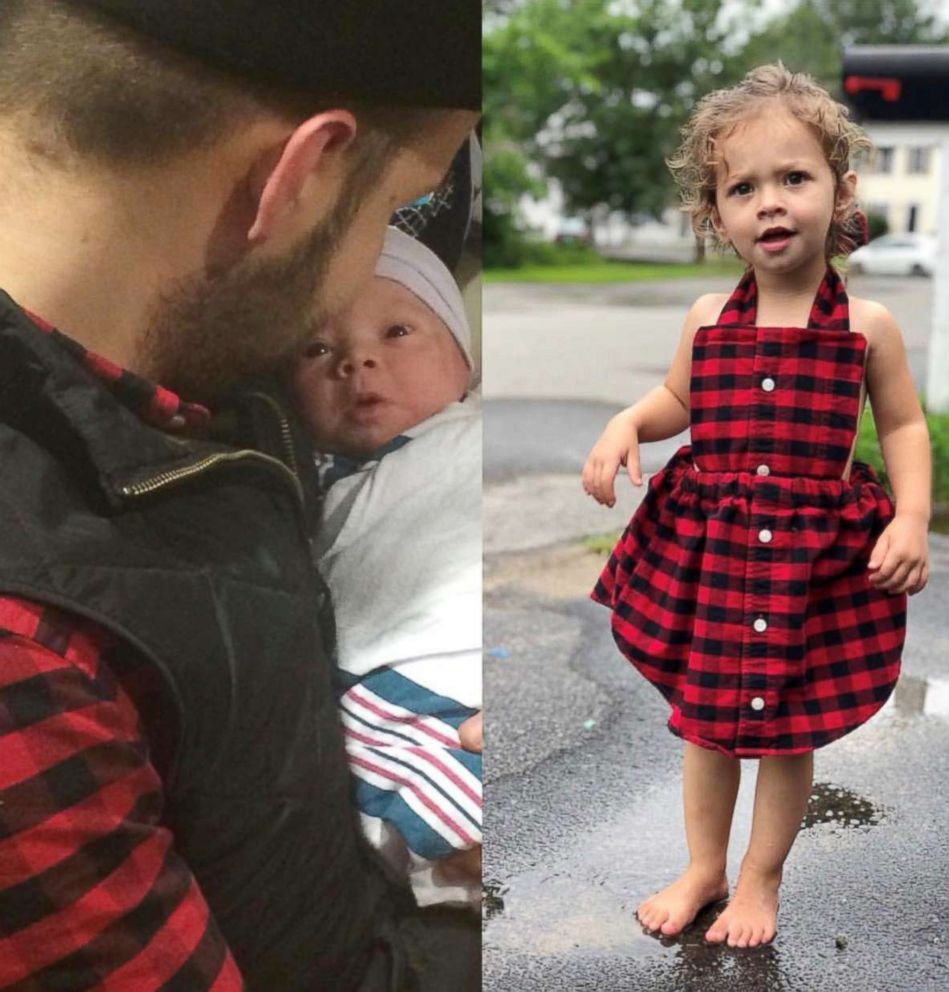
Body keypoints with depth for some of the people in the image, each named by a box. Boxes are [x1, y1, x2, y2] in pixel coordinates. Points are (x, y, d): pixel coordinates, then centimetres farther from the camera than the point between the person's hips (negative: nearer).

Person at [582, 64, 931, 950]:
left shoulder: (866, 326, -6)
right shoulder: (708, 319, -1)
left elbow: (904, 426, 2)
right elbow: (676, 398, 16)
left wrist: (911, 519, -10)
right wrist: (624, 425, -4)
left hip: (816, 555, -2)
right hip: (707, 543, 2)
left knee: (786, 732, 11)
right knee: (705, 719, 16)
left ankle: (760, 880, 34)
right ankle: (702, 869, 37)